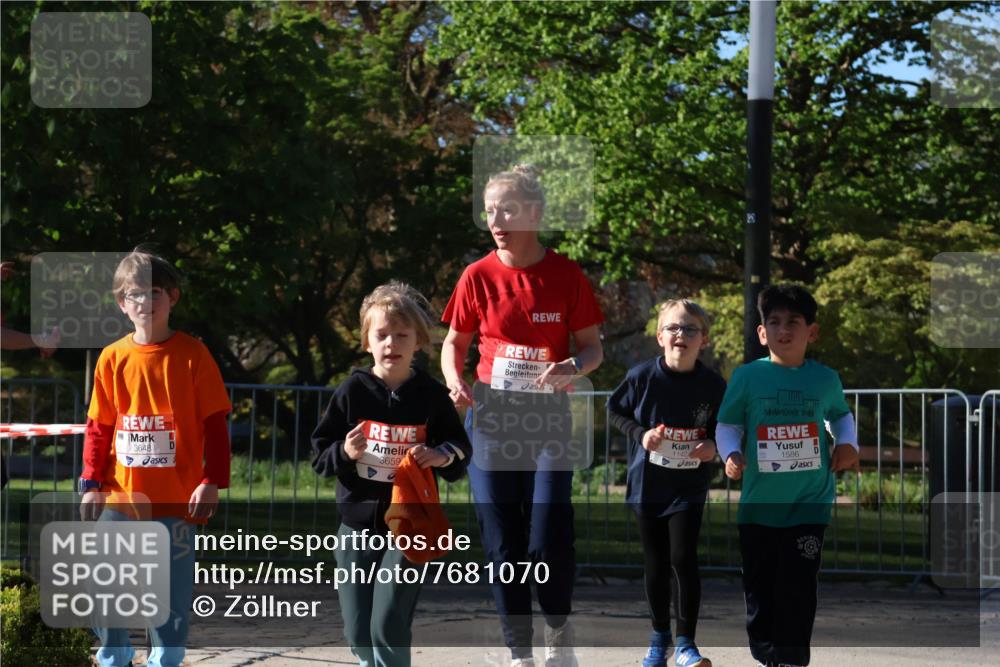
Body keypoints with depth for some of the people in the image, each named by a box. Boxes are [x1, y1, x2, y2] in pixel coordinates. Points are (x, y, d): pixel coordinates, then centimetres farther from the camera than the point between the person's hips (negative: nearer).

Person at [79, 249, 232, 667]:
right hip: (119, 497, 2)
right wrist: (91, 483, 2)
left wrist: (212, 482, -9)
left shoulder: (192, 354, -3)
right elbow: (98, 427, 8)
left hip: (177, 499, -2)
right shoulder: (112, 358, 4)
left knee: (172, 595, 4)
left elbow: (215, 424, -2)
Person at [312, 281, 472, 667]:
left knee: (388, 627, -11)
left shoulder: (431, 395, -2)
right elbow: (320, 454, 4)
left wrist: (442, 455, -13)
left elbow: (461, 448, 9)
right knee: (358, 633, 7)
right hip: (357, 527, 2)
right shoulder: (353, 391, -1)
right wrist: (344, 454, -17)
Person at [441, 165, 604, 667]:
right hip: (491, 417, 1)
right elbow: (454, 342, 10)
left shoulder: (566, 276, -3)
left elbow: (593, 347, 4)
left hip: (548, 415, -1)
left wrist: (573, 367, -18)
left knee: (549, 539, -9)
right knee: (501, 543, 1)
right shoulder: (478, 277, 0)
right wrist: (454, 380, -11)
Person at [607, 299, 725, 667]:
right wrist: (640, 434, -11)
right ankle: (660, 636, 28)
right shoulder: (643, 376, -10)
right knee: (656, 564, 11)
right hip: (647, 482, 1)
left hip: (689, 487, -1)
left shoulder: (713, 385, -9)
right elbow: (615, 409, 5)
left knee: (683, 559, -11)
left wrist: (713, 445, -12)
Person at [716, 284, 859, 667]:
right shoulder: (747, 377, -5)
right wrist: (731, 454, -17)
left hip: (809, 505, 0)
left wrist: (848, 444, -1)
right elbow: (727, 425, 2)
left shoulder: (825, 379, 0)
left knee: (797, 589, -3)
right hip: (759, 505, 1)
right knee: (759, 586, 12)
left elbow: (841, 415, 18)